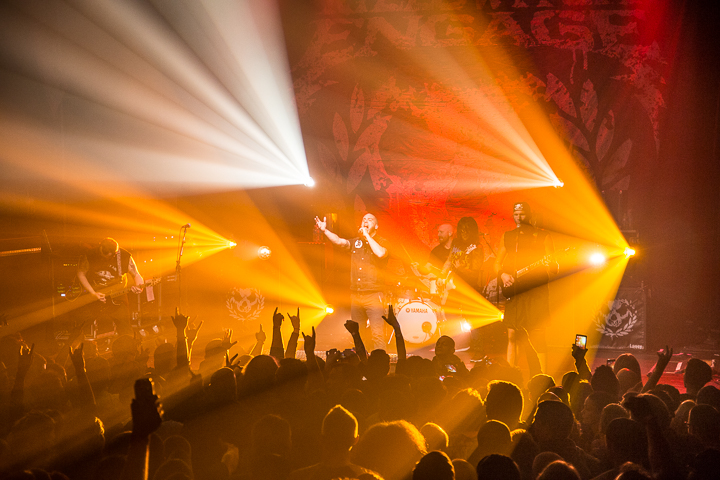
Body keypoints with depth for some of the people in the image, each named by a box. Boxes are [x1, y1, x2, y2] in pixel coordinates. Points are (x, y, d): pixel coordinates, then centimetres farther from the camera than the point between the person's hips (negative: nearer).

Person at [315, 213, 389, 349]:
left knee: (377, 335, -12)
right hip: (355, 295, 5)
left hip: (373, 296, -5)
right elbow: (339, 241, -1)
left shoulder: (381, 242, 0)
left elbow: (380, 253, -21)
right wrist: (325, 230, -15)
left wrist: (367, 236, -12)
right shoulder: (355, 242, 13)